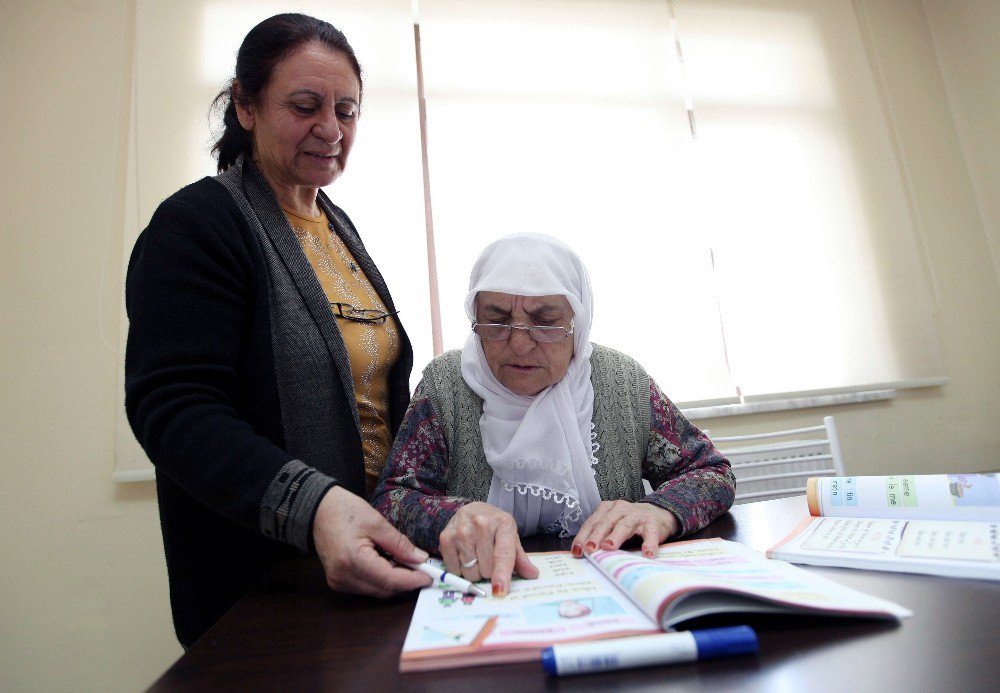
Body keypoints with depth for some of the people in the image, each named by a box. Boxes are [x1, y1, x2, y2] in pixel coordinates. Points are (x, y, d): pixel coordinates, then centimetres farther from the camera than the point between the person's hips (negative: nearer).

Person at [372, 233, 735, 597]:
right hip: (486, 598, 0)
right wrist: (454, 517, -33)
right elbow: (390, 498, -11)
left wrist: (660, 511, -21)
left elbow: (713, 472, 0)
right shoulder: (445, 384, -8)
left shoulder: (623, 382, -4)